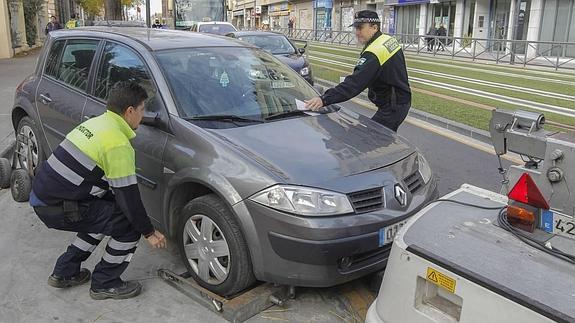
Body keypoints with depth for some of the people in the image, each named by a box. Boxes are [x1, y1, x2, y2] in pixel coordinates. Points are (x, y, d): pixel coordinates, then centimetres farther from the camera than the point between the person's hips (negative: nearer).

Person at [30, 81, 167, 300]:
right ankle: (105, 284, 10)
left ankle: (65, 272, 31)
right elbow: (128, 196, -15)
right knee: (129, 225, -5)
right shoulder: (118, 144, -18)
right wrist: (149, 233, -3)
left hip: (42, 194, 10)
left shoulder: (96, 123, 12)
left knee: (106, 214, 24)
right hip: (56, 208, -10)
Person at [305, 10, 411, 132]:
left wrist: (324, 99, -41)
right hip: (402, 100, 10)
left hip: (392, 107, -10)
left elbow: (354, 83, -35)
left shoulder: (373, 54, -25)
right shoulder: (390, 40, 6)